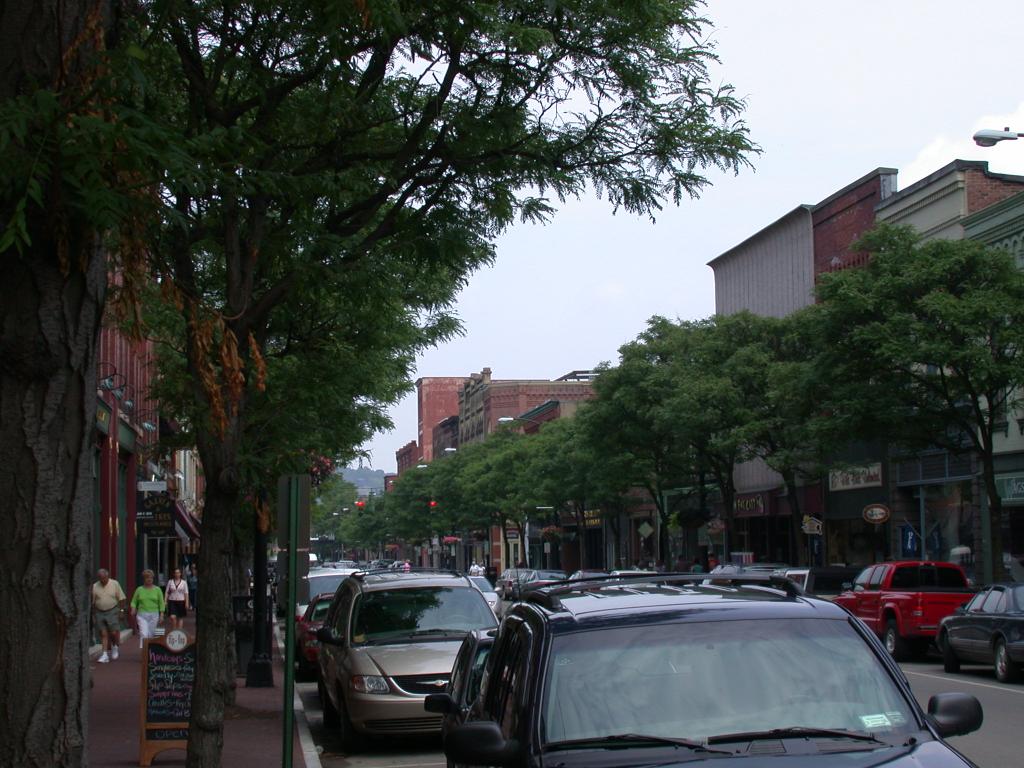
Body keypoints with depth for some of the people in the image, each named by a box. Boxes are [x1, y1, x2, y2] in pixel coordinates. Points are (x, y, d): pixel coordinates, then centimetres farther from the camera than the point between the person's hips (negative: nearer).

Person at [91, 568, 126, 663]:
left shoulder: (114, 584, -3)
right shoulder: (95, 586, 2)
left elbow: (121, 598, 0)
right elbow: (92, 601, 6)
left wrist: (121, 610, -3)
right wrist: (94, 614, 4)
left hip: (112, 612, -2)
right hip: (100, 612, 2)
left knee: (114, 633, -5)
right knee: (103, 634, 1)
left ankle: (114, 646, 24)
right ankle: (106, 654, 5)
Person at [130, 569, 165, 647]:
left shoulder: (157, 590, 6)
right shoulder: (139, 589, 6)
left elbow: (161, 603, 6)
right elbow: (134, 601, 7)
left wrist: (161, 614, -1)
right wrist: (133, 609, -12)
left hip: (153, 615, 1)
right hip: (142, 615, -1)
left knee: (151, 634, 5)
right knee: (144, 634, -13)